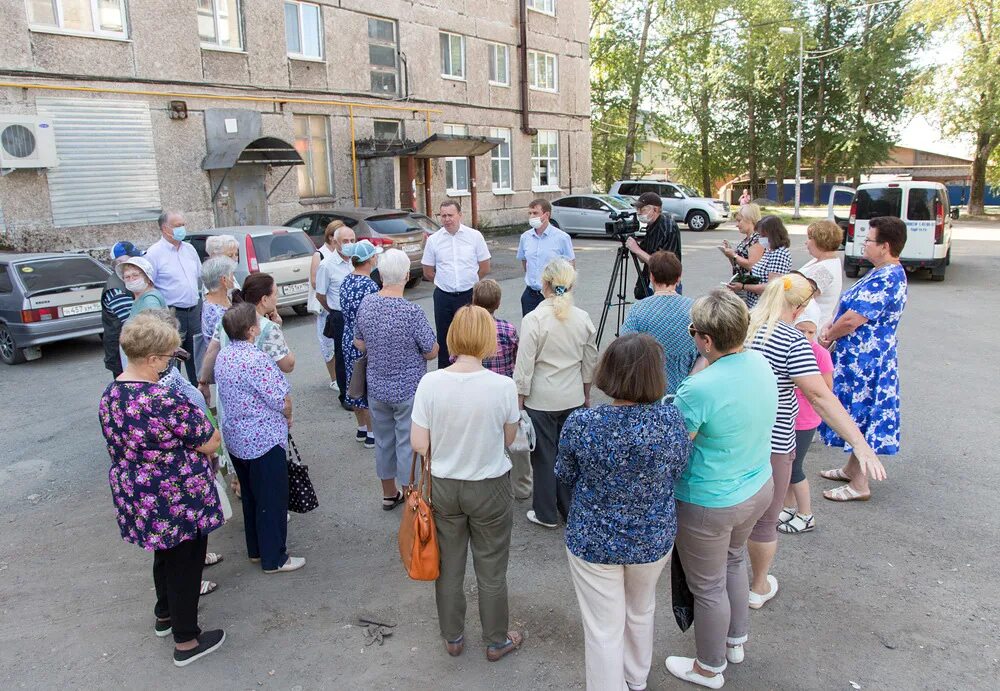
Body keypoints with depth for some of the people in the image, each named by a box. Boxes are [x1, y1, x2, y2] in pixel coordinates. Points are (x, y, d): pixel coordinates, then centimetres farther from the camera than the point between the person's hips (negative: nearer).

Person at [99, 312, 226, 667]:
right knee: (186, 561, 10)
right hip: (178, 499, -8)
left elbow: (124, 444, 11)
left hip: (136, 496, 8)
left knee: (165, 553, 29)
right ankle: (186, 641, 25)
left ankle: (164, 615, 49)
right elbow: (211, 442, -20)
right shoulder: (164, 400, -29)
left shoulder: (110, 395, -3)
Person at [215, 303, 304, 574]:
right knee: (272, 500, 5)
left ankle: (255, 549, 36)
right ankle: (274, 559, 17)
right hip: (264, 440, -9)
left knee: (250, 496, 21)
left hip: (235, 438, 9)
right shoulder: (257, 359, -24)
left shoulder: (222, 357, 2)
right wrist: (288, 417, 1)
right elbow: (282, 401, -21)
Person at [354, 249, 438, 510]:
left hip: (377, 388, 6)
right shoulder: (411, 311, -23)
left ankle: (389, 494, 36)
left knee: (383, 441, 20)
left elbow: (359, 344, 7)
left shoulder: (366, 304, -6)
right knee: (408, 444, 8)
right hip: (408, 390, -5)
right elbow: (432, 352, -15)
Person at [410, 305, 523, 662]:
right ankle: (497, 641, 37)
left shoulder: (430, 383, -17)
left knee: (449, 567, 21)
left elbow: (418, 445, -12)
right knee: (491, 571, 17)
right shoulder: (503, 386, -20)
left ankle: (453, 637, 41)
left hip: (443, 486, 2)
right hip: (490, 489, -1)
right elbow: (509, 438, -5)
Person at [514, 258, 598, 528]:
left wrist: (519, 401, -4)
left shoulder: (534, 319, -17)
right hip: (573, 398, 4)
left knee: (544, 456, 9)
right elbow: (590, 363, 7)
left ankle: (546, 513, 22)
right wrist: (586, 395, 20)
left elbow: (524, 366, -14)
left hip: (541, 401, -4)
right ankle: (570, 508, 31)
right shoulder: (583, 318, -3)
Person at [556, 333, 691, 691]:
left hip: (593, 542, -3)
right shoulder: (670, 419, -21)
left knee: (604, 629, 15)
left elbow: (565, 476, -6)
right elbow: (678, 470, -3)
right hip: (653, 540, 3)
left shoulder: (579, 423, -24)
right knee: (641, 611, 29)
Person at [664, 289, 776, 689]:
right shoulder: (761, 364, -7)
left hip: (710, 504, -8)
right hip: (758, 489, 8)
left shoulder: (698, 389, -32)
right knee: (734, 561, 31)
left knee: (708, 586, 14)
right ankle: (736, 641, 52)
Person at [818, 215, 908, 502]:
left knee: (858, 416, 1)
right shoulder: (884, 274, 9)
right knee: (854, 415, 21)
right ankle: (852, 468, 37)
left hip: (864, 361, -10)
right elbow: (851, 307, 13)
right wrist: (830, 329, -1)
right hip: (859, 358, 10)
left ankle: (859, 485, 13)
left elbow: (851, 320, -25)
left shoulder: (886, 280, -25)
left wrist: (827, 336, -7)